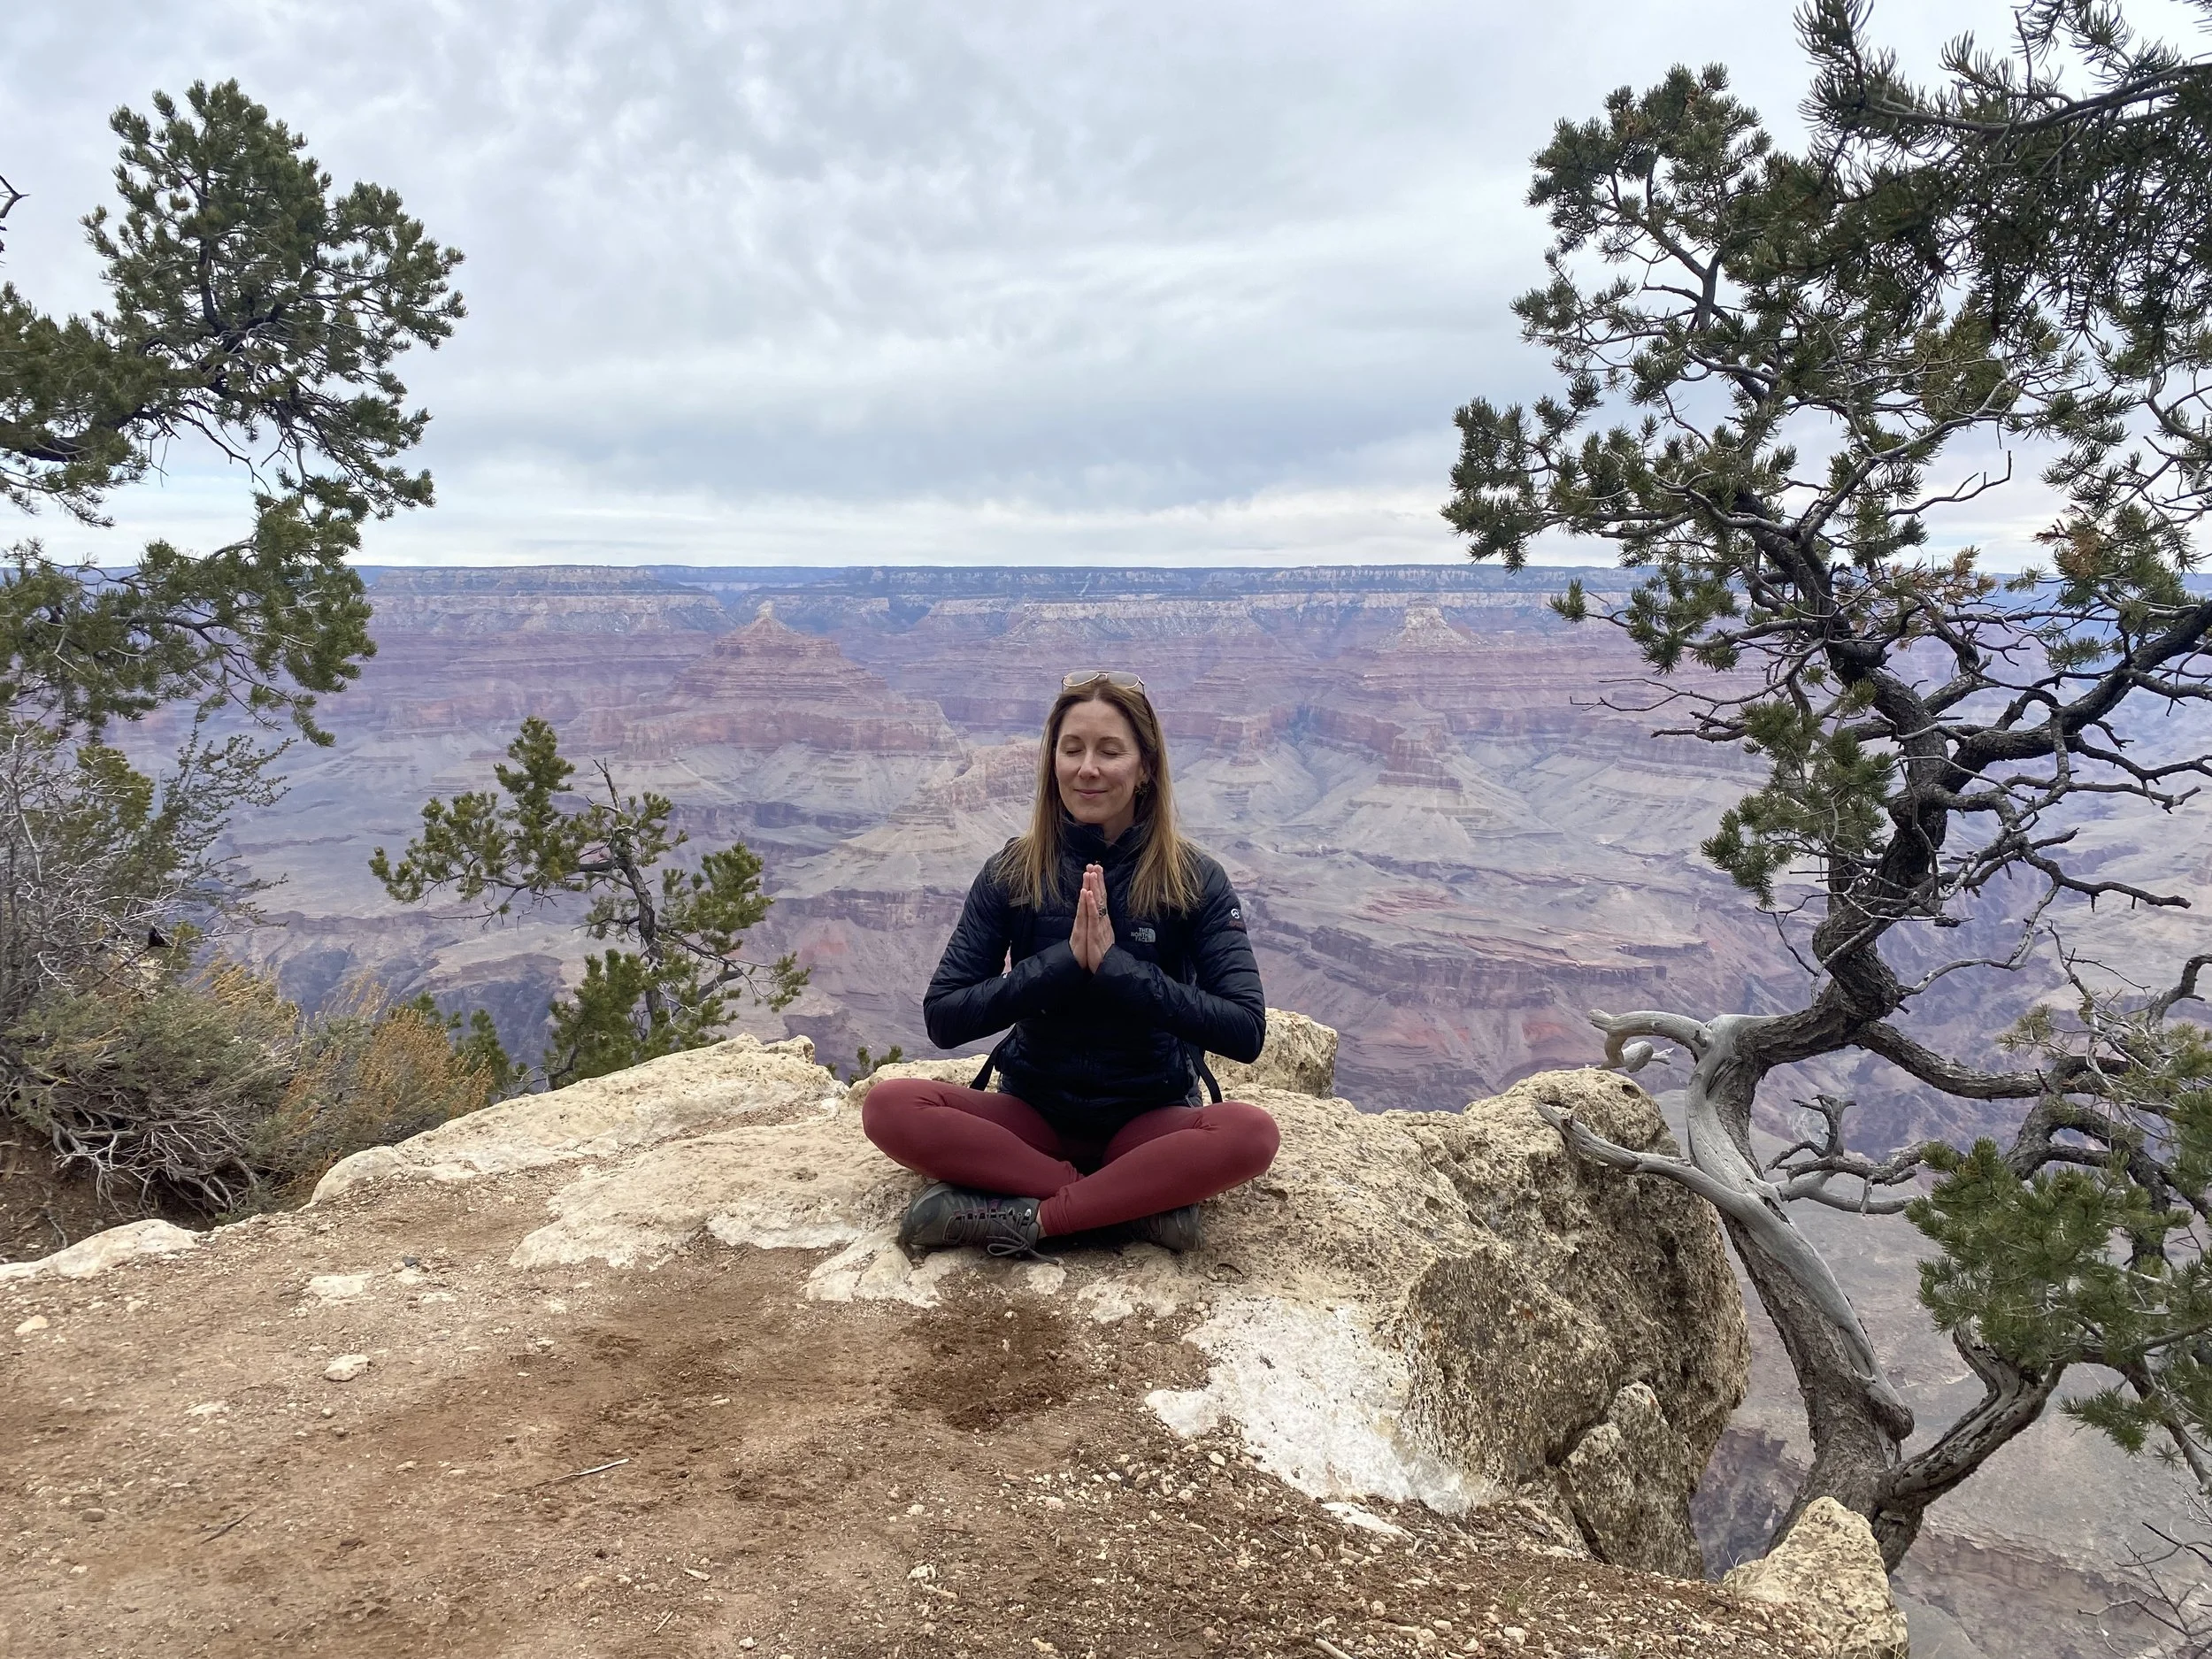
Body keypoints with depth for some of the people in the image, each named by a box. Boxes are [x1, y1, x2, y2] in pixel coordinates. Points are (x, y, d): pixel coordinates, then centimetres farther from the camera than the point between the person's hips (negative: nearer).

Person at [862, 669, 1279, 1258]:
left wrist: (1117, 965, -24)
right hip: (1034, 1115, 2)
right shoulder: (1012, 872, -3)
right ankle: (1138, 1202, -23)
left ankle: (1025, 1219, -25)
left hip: (1151, 1119, -1)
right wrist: (1064, 961, -21)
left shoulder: (1195, 880, -7)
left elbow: (1246, 1032, -17)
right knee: (890, 1107, -25)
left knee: (1253, 1133, -33)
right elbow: (942, 1018, -10)